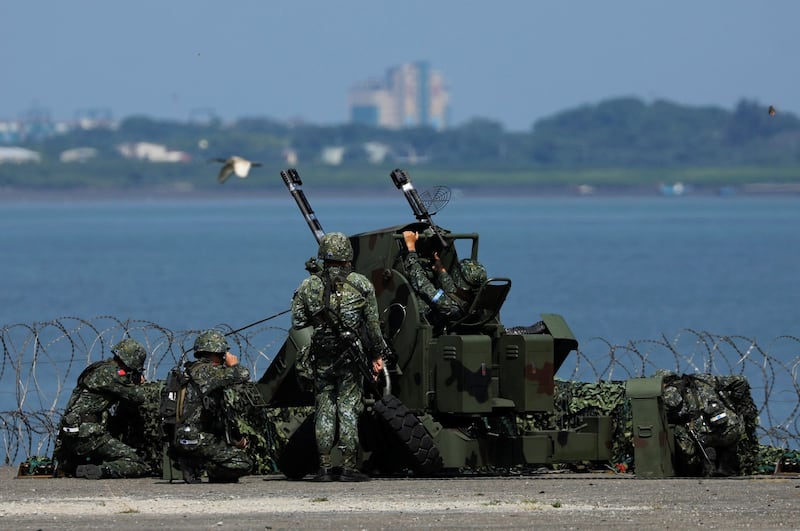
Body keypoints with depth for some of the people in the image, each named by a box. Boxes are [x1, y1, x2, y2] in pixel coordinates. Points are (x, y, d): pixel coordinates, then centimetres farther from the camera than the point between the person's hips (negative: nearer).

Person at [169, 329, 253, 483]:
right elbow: (243, 375, -17)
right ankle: (195, 465, -9)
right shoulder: (205, 371, -9)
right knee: (244, 463, -12)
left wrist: (237, 438, 21)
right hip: (195, 440, -10)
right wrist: (233, 365, 5)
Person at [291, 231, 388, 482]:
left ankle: (324, 468, 6)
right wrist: (377, 354, 8)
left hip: (322, 358, 2)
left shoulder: (308, 286, 2)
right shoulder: (360, 284, -2)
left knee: (324, 410, 8)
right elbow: (373, 324, 0)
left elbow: (298, 324, 2)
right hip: (351, 357, -2)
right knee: (348, 409, 0)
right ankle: (348, 468, -2)